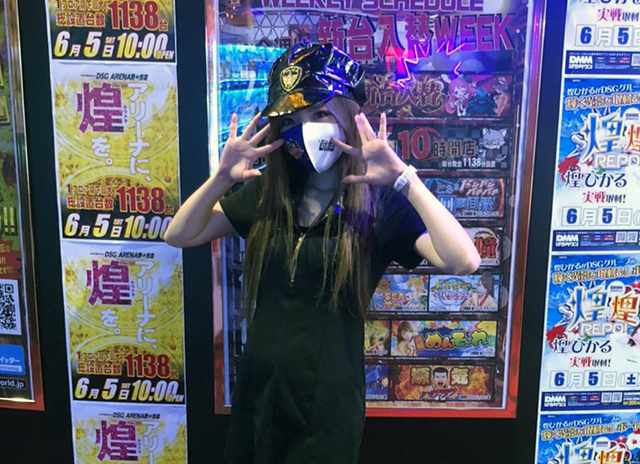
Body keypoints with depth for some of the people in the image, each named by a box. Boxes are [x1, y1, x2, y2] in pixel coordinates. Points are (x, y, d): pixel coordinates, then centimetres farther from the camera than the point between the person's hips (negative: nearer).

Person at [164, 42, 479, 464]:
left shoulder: (380, 204, -13)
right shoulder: (267, 193, 0)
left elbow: (464, 262, -27)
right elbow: (179, 236, 0)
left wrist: (405, 179, -32)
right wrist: (222, 178, -15)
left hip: (327, 398, -4)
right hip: (258, 387, 5)